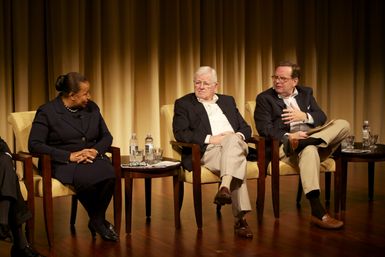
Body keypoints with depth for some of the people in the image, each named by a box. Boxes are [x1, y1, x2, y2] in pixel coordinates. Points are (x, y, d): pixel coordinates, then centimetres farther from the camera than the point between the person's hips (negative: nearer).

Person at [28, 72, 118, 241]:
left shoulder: (92, 108, 13)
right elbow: (34, 144, -10)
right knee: (87, 180, -37)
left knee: (109, 175, -31)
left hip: (93, 158, 4)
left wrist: (96, 150, -9)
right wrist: (70, 156, -18)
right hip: (63, 163, -4)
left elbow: (106, 136, 16)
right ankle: (98, 222, -9)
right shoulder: (47, 112, -3)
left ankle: (98, 221, -8)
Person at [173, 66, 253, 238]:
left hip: (235, 145, 4)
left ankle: (225, 188, -43)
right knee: (237, 163, -33)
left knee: (232, 139, -34)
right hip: (207, 152, -3)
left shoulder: (228, 101, 26)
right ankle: (240, 218, -35)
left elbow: (246, 128, 21)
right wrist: (210, 139, -13)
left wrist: (238, 135, -4)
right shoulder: (183, 103, 12)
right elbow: (180, 133, -4)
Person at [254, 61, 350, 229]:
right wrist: (288, 137, -22)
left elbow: (321, 118, 15)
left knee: (343, 125, -17)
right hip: (286, 146, -5)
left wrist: (305, 116, -7)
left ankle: (300, 144, -34)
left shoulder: (306, 93, 22)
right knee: (309, 150, -39)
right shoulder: (264, 98, 7)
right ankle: (317, 212, -47)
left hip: (315, 138, 5)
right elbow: (264, 128, -6)